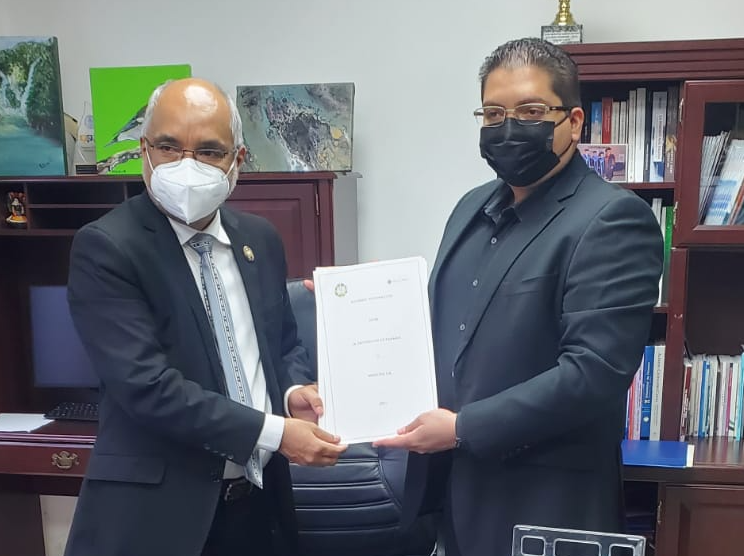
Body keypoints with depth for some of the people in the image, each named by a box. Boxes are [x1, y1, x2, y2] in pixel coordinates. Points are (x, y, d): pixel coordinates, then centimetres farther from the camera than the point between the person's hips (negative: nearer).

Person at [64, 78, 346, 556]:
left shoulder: (260, 239, 4)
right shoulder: (105, 248, -14)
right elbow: (147, 383, -21)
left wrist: (294, 391, -7)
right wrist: (273, 431, -21)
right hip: (156, 506, -5)